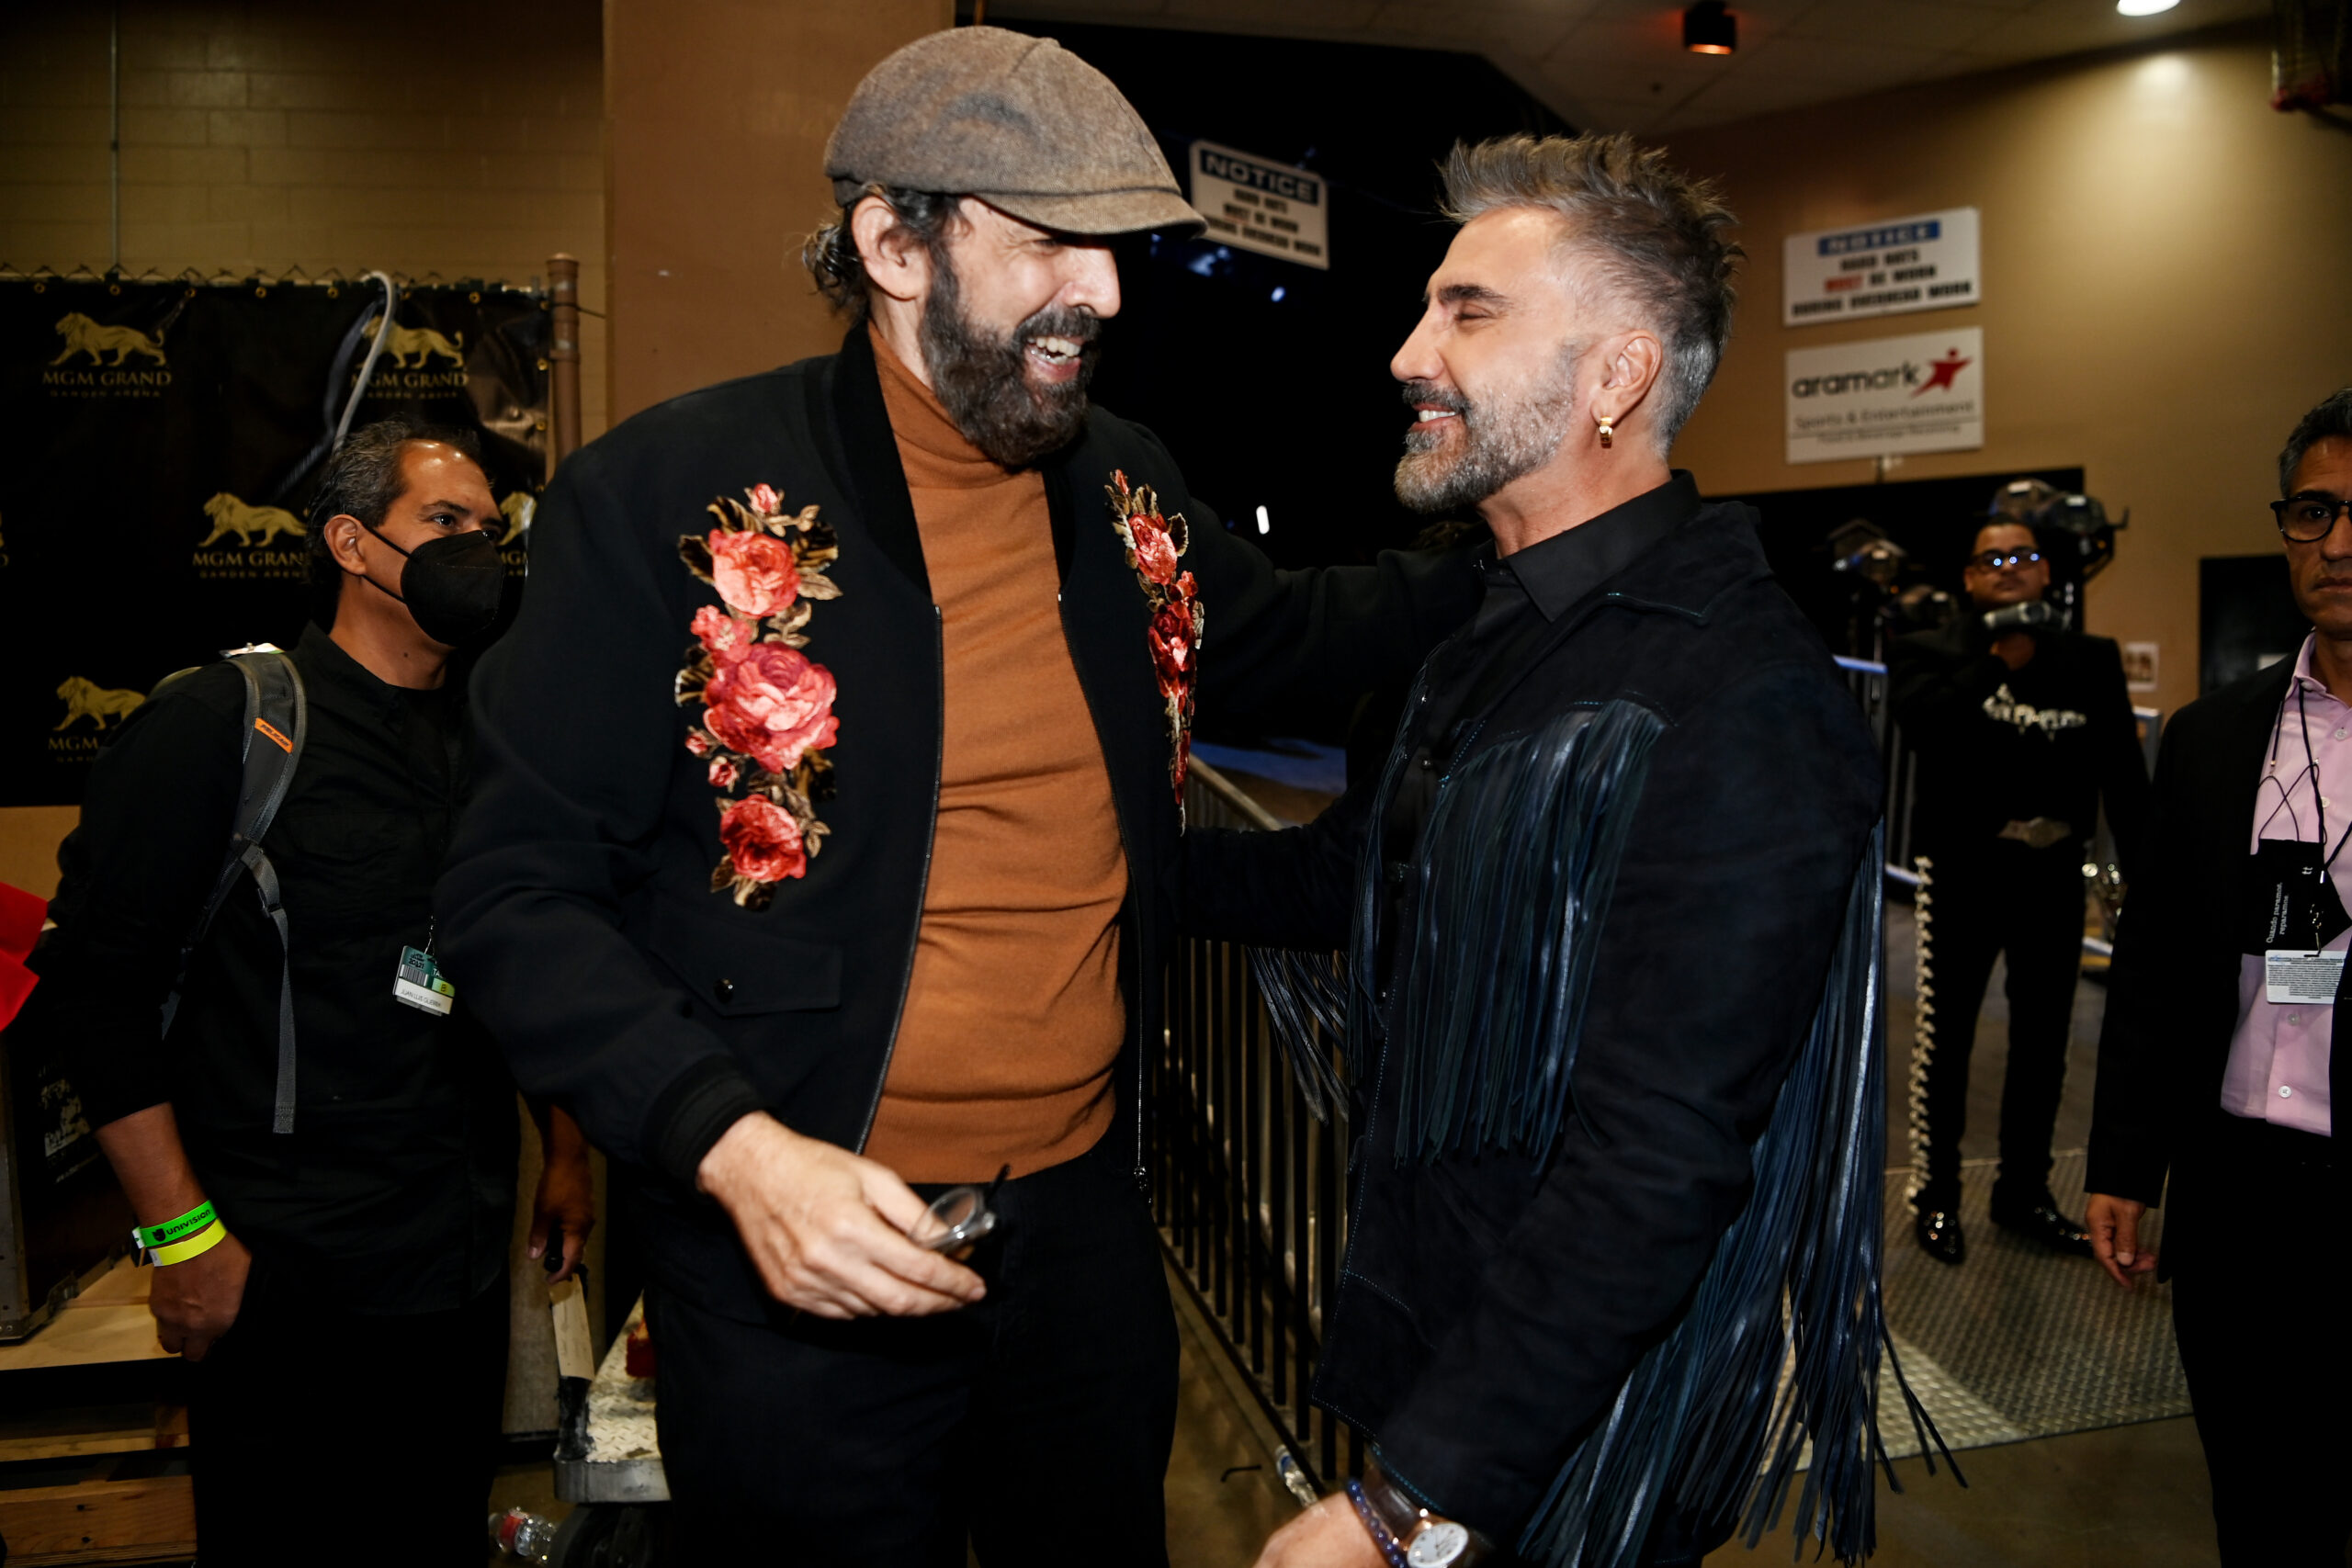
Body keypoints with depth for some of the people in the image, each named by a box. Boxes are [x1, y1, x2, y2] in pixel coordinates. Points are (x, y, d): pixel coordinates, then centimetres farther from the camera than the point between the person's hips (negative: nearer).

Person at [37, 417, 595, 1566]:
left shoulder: (492, 747, 8)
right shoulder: (224, 721, -8)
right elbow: (98, 977, -10)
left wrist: (566, 1155, 15)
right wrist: (182, 1232, -12)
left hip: (462, 1257, 5)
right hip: (277, 1274, -5)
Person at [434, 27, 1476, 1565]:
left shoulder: (1126, 489, 3)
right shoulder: (669, 498, -14)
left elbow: (1288, 634, 22)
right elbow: (522, 891, -12)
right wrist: (732, 1147, -25)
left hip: (1089, 1213, 6)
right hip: (804, 1254, -5)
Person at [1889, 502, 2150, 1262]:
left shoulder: (2090, 658, 8)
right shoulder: (1931, 651, -1)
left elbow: (2123, 772, 5)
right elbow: (1921, 723, -21)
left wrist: (2143, 876, -1)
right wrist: (1997, 664, -23)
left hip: (2054, 868, 4)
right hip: (1965, 866, -4)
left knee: (2043, 1036, 14)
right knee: (1945, 1031, 2)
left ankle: (2024, 1190, 29)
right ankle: (1935, 1194, 15)